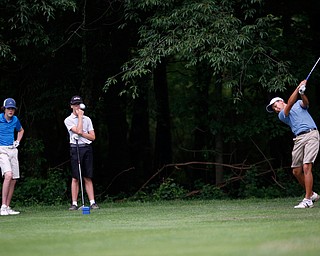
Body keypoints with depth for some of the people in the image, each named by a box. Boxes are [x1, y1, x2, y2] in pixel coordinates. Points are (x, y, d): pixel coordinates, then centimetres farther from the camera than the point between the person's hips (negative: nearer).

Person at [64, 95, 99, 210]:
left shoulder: (87, 119, 14)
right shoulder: (68, 120, 3)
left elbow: (92, 137, 8)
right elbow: (78, 131, -13)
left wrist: (81, 133, -8)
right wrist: (80, 116, -3)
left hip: (87, 148, 3)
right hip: (75, 148, -3)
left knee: (88, 178, 2)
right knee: (75, 178, -3)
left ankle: (92, 202, -1)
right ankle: (74, 203, -1)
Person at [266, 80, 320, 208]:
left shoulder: (299, 104, 17)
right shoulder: (281, 115, 17)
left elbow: (305, 103, -7)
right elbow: (289, 104, -2)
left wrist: (302, 93, -28)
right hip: (298, 139, 4)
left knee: (306, 167, -16)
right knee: (296, 171, 2)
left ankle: (308, 200, -16)